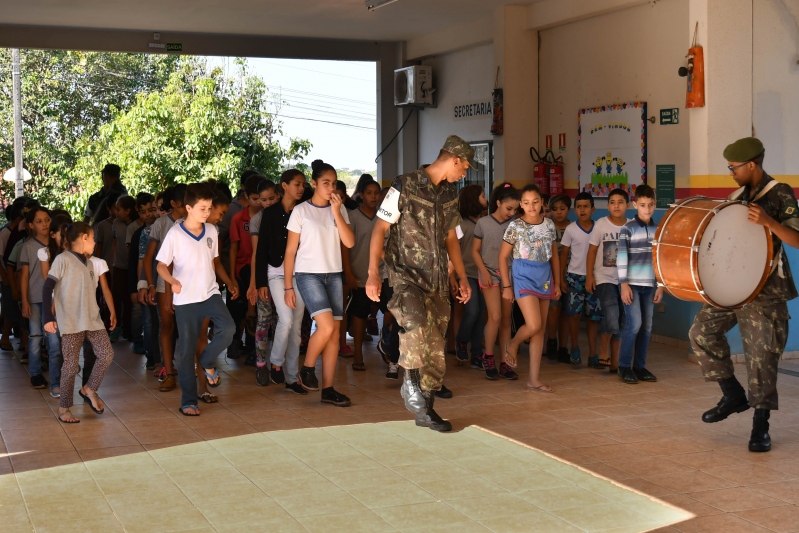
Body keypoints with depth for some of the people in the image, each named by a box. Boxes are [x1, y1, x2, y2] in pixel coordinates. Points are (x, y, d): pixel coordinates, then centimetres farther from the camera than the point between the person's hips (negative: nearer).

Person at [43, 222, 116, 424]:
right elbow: (47, 288, -11)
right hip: (71, 322, -7)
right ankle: (64, 408, 10)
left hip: (93, 319, 7)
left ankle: (89, 390, 18)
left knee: (107, 355, -3)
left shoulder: (86, 262, 16)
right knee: (71, 365, -3)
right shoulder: (63, 259, -6)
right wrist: (48, 317, -20)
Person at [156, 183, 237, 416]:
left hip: (210, 294, 3)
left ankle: (207, 362, 8)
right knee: (187, 350, 2)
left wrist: (229, 282, 13)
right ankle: (188, 402, 14)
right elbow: (161, 265, -6)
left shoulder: (211, 231, 5)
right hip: (185, 299, -3)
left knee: (228, 328, -22)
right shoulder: (175, 233, -9)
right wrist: (172, 281, -25)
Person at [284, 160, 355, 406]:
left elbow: (350, 242, -6)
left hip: (334, 275, 5)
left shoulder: (340, 209, 8)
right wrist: (287, 286, -5)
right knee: (326, 326, -19)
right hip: (308, 275, -5)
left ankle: (328, 389, 8)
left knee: (335, 333, 1)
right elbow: (290, 250, -2)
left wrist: (336, 211, -12)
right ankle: (307, 369, 5)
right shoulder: (301, 211, -3)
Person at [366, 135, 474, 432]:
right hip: (406, 275, -6)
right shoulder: (405, 186, -9)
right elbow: (380, 229, -10)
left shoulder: (450, 193, 11)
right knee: (416, 324, -32)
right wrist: (373, 273, -19)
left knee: (435, 348, 6)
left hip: (437, 279, 6)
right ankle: (411, 383, -10)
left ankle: (425, 410, 18)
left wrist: (462, 278, 18)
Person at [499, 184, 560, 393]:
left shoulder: (549, 224, 6)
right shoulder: (515, 226, -7)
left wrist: (557, 283, 11)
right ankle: (512, 344, 17)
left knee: (541, 329, 5)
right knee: (533, 325, -18)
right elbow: (503, 256, -4)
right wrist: (507, 286, -7)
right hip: (524, 276, -5)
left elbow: (554, 256, 13)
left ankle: (534, 379, 10)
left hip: (545, 277, 5)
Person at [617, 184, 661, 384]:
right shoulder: (628, 229, -4)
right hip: (632, 284, -5)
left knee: (647, 326, 5)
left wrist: (660, 285, 8)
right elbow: (621, 258, -8)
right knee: (634, 323, -11)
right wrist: (624, 284, -13)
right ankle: (624, 366, 0)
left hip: (649, 285, 5)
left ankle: (640, 366, 13)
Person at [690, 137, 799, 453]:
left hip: (766, 292, -7)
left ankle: (760, 429, 6)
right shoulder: (738, 195, 12)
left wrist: (768, 222, -31)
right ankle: (734, 396, 13)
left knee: (761, 357, -4)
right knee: (702, 331, -2)